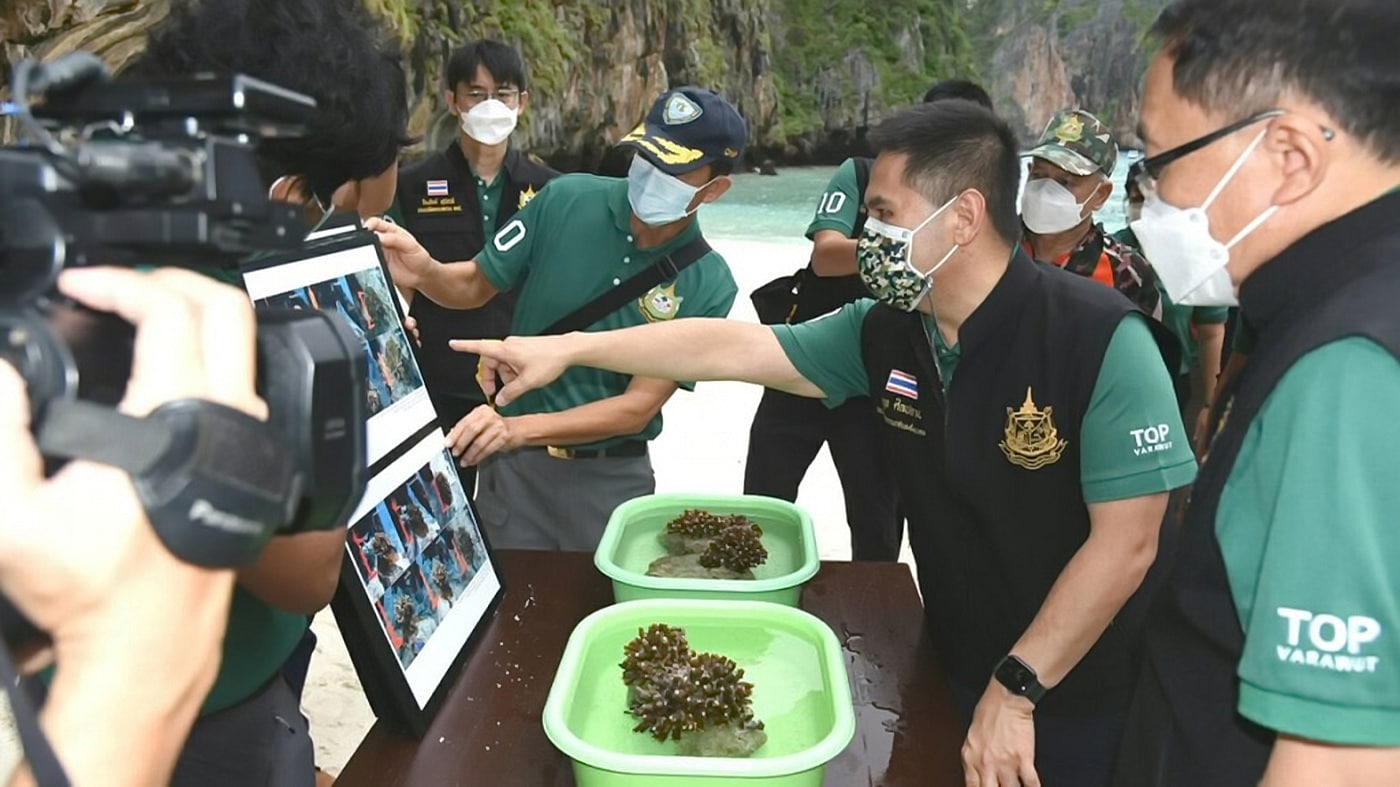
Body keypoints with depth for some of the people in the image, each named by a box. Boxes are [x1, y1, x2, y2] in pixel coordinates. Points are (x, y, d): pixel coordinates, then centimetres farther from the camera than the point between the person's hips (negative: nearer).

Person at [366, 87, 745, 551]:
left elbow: (639, 406, -16)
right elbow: (476, 285, 0)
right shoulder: (566, 201, -10)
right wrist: (424, 273, -22)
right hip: (515, 463, 1)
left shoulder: (708, 285, -13)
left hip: (612, 477, -1)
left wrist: (520, 427, -28)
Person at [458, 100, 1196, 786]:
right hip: (954, 668, 5)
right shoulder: (885, 332, -7)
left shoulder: (1099, 340, -24)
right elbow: (733, 346, -4)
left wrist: (1017, 691, -21)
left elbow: (1124, 542, -23)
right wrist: (568, 349, -4)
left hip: (1072, 696, -5)